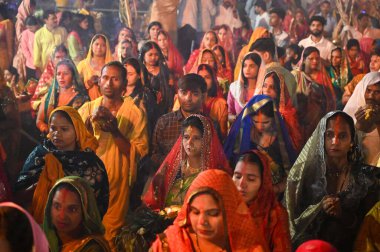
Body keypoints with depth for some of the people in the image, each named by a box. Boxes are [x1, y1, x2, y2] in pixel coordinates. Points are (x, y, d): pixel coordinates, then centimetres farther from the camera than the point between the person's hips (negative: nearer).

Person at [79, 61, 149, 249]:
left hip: (117, 184, -2)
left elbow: (137, 155, -11)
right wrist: (90, 121, -20)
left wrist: (115, 130, -22)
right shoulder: (87, 109, 2)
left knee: (110, 233, 8)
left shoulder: (135, 114, -6)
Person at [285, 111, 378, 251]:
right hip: (308, 245, -1)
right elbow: (292, 215, 1)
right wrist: (319, 208, -13)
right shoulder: (304, 171, -3)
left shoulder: (364, 176, -2)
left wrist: (343, 214, -14)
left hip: (347, 246, 1)